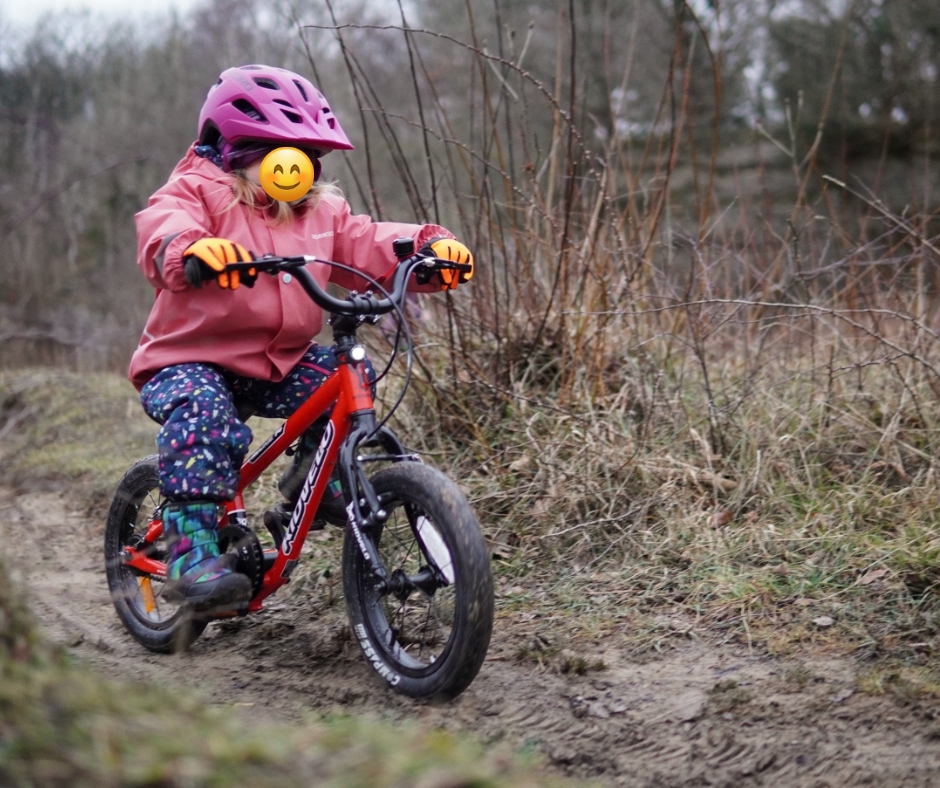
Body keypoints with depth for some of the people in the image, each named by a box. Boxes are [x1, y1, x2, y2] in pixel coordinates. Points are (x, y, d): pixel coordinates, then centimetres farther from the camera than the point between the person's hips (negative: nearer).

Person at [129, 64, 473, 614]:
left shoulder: (320, 212, 11)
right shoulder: (197, 193, -8)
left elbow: (370, 246, -2)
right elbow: (163, 229, -30)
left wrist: (431, 247, -23)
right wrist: (194, 251, -55)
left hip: (280, 362, 6)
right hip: (190, 361, -6)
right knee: (202, 412, -35)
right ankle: (192, 551, -30)